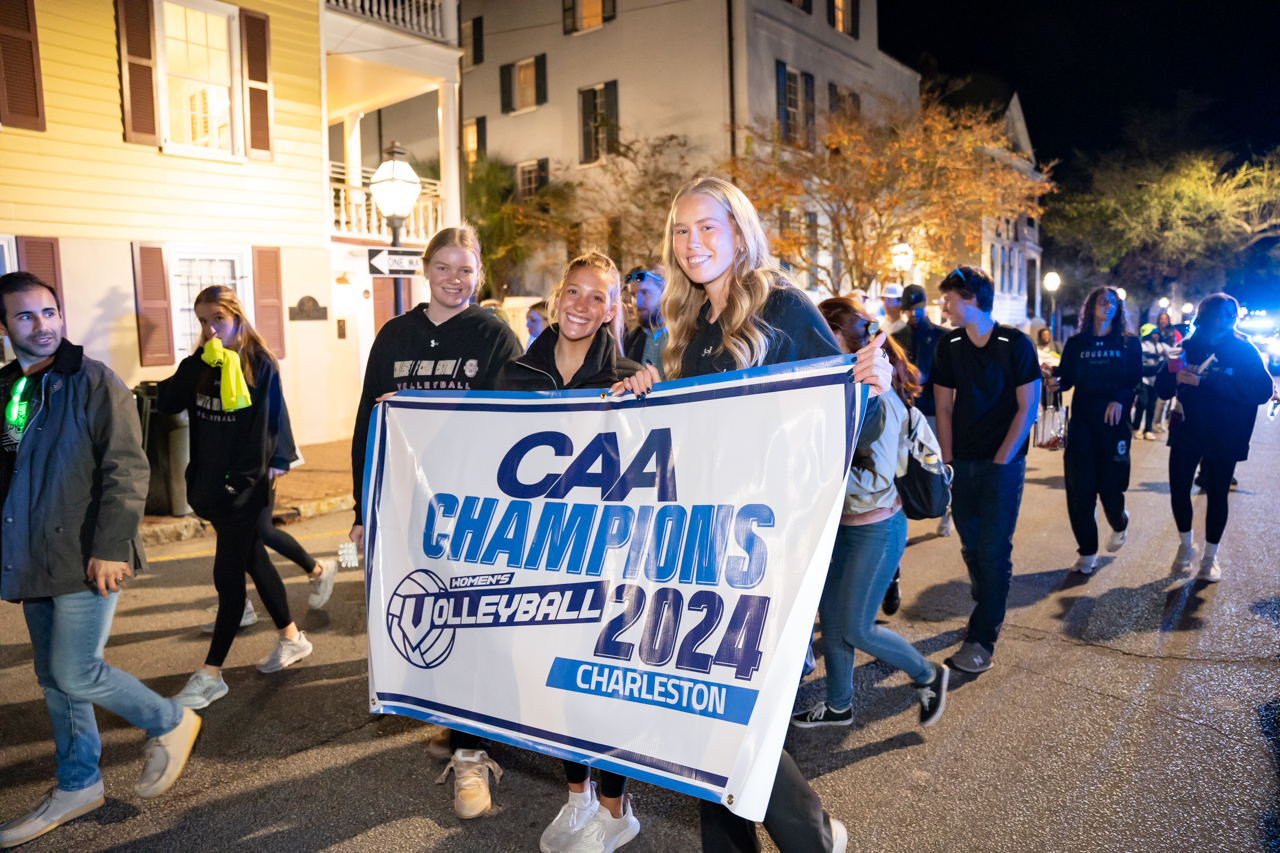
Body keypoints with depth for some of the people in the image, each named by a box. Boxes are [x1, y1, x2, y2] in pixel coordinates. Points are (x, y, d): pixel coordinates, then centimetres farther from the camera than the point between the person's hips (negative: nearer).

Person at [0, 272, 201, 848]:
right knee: (54, 679, 14)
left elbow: (127, 473, -14)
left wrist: (109, 548, -20)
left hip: (85, 559, -7)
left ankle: (171, 723, 17)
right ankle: (77, 785, 30)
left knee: (74, 675, -7)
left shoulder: (94, 383, -10)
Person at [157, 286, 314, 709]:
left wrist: (268, 467, -19)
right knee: (252, 558, 17)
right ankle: (291, 637, 32)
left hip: (244, 484, -6)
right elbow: (166, 402, -6)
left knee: (228, 574, -2)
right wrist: (197, 366, -16)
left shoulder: (261, 364, -9)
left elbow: (271, 422, -11)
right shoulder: (197, 365, 7)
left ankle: (211, 674, 7)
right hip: (209, 480, 7)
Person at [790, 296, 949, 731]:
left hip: (877, 529, -8)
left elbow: (877, 484, -24)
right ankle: (839, 705, 34)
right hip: (843, 523, 8)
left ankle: (928, 675, 28)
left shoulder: (879, 400, -23)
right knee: (830, 617, 15)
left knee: (855, 628, 4)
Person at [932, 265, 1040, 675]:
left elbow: (1028, 407, -6)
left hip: (1003, 464, -4)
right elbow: (944, 407, 7)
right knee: (971, 548, 11)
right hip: (963, 463, 4)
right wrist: (947, 461, 2)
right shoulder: (949, 345, 4)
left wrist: (1000, 460, -10)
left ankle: (982, 640, 1)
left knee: (993, 551, -4)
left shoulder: (1015, 344, -7)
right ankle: (991, 613, 32)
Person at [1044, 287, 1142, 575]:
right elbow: (1066, 377, 6)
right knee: (1079, 489, -1)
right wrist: (1055, 383, -17)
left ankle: (1120, 524, 38)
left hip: (1114, 423, -1)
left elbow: (1136, 381, -2)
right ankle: (1087, 552, 14)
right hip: (1081, 422, 1)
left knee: (1110, 487, 0)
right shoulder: (1076, 343, 7)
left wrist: (1120, 399, -20)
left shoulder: (1128, 343, 4)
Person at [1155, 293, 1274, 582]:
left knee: (1217, 495, 7)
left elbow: (1263, 391, -20)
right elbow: (1162, 389, 1)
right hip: (1186, 433, 2)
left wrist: (1205, 382, -28)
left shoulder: (1245, 351, -6)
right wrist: (1174, 376, -24)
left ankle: (1210, 558, 25)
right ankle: (1185, 547, 26)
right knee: (1178, 490, 1)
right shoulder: (1188, 347, 1)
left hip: (1223, 437, -2)